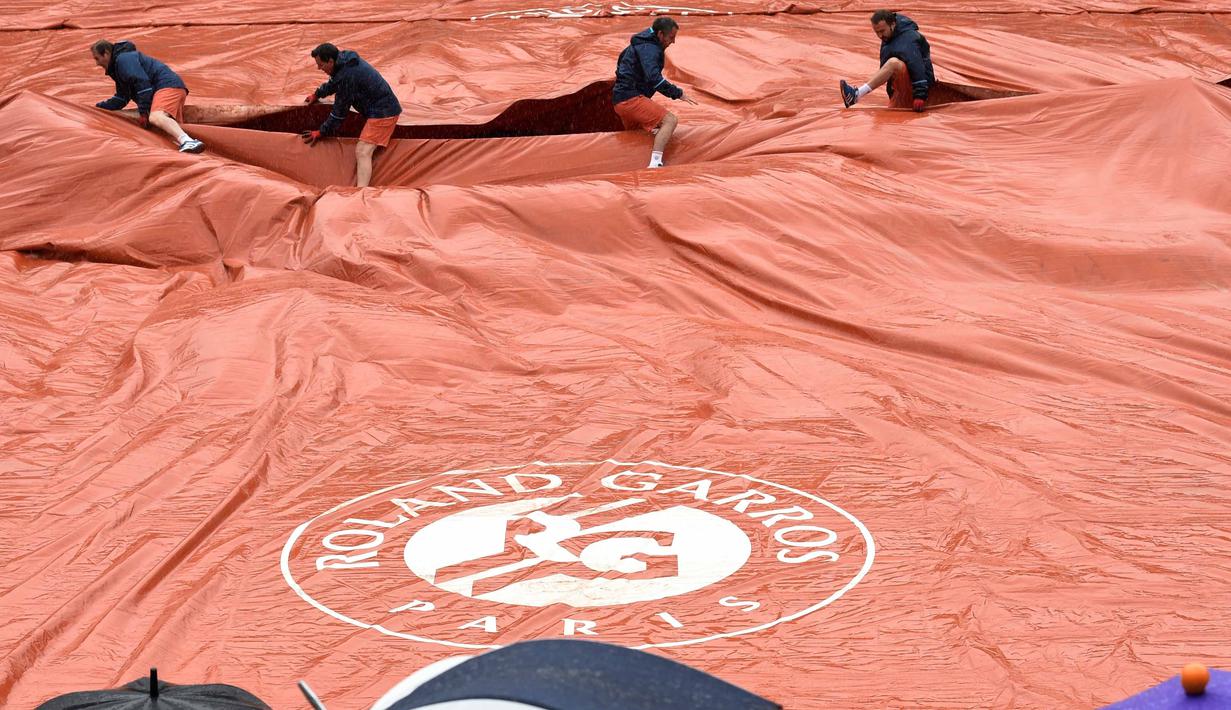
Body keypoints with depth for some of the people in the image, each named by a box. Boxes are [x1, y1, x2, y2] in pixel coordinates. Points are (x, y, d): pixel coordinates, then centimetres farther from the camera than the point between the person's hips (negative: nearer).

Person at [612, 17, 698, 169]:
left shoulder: (639, 44, 20)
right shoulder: (649, 48, -13)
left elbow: (623, 57, 39)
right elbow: (654, 78, -27)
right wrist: (677, 93, -22)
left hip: (619, 98, 11)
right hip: (631, 98, -11)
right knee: (670, 120, -23)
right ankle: (655, 163, -39)